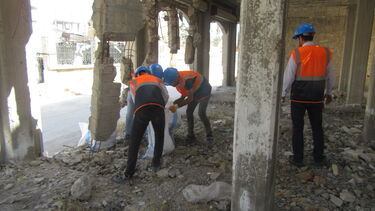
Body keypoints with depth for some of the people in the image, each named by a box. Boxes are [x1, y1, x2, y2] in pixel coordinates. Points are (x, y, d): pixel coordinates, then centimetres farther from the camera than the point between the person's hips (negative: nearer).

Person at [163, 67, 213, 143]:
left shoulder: (186, 80, -38)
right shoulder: (177, 80, -10)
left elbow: (190, 98, -30)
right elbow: (184, 96, -1)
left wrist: (176, 106, -30)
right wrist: (173, 103, -11)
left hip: (204, 91, -8)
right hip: (195, 91, 8)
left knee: (201, 113, -16)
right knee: (189, 111, 0)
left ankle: (209, 134, 5)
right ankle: (191, 135, 10)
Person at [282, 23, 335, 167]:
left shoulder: (296, 54, -12)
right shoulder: (325, 53, 0)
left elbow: (288, 77, -11)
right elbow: (330, 76, 9)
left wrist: (283, 94, 2)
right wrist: (329, 93, 23)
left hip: (298, 97, -3)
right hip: (317, 97, 3)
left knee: (298, 128, 7)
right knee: (317, 127, 17)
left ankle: (298, 158, 13)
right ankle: (319, 157, 26)